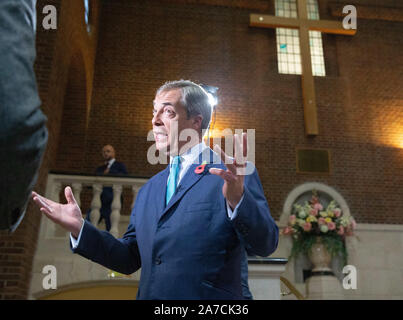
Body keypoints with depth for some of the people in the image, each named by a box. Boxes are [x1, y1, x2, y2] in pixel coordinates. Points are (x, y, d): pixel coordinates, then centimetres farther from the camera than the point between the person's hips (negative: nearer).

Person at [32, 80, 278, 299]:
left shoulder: (234, 173, -7)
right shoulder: (150, 188, 12)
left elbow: (265, 245, -15)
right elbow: (130, 259, 12)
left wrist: (238, 199, -33)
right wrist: (80, 228, 1)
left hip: (208, 296, -5)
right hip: (148, 294, 6)